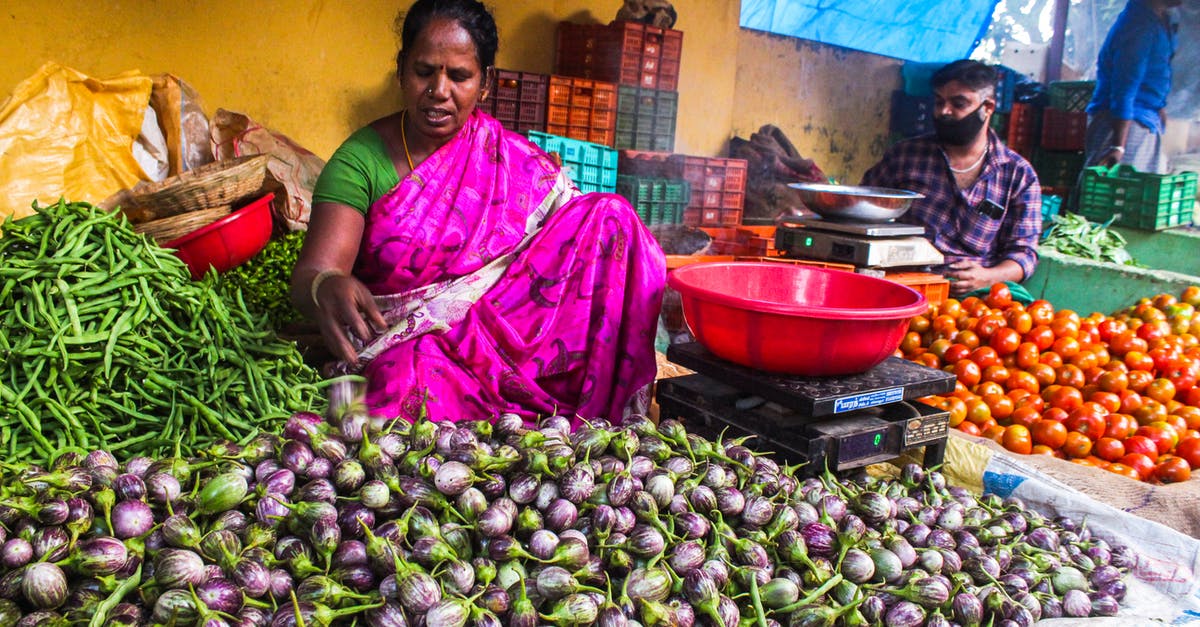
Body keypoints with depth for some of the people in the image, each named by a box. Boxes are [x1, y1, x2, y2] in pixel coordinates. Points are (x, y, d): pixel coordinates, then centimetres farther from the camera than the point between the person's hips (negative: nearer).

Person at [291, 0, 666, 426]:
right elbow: (311, 273, -16)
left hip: (506, 325, 4)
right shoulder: (360, 160, -4)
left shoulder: (512, 160, 5)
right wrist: (326, 288, -40)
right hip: (404, 339, -3)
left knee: (608, 218, -14)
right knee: (414, 379, -41)